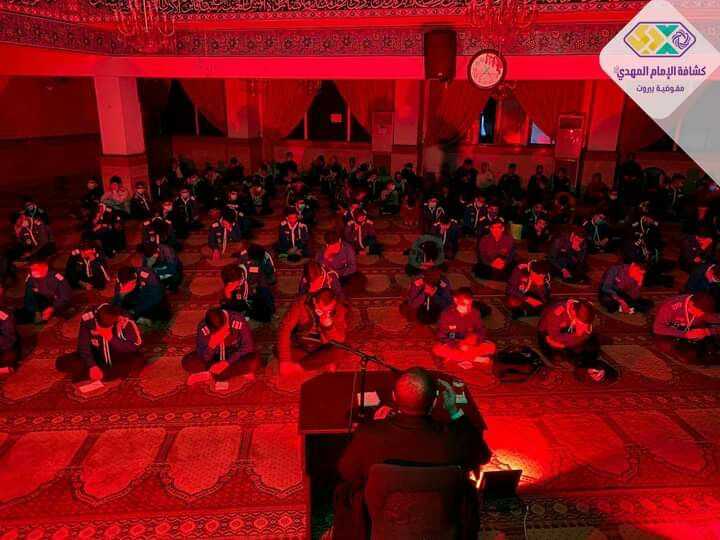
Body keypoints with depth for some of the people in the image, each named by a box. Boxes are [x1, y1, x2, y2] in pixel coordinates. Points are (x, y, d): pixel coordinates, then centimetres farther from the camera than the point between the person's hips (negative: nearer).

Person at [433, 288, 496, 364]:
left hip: (471, 345, 2)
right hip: (453, 345, -2)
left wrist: (475, 338, -21)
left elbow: (481, 331, 1)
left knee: (491, 346, -20)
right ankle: (475, 358, -29)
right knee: (437, 349, -33)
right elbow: (441, 335, -13)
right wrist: (457, 345, -25)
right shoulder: (447, 313, -14)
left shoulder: (475, 313, -7)